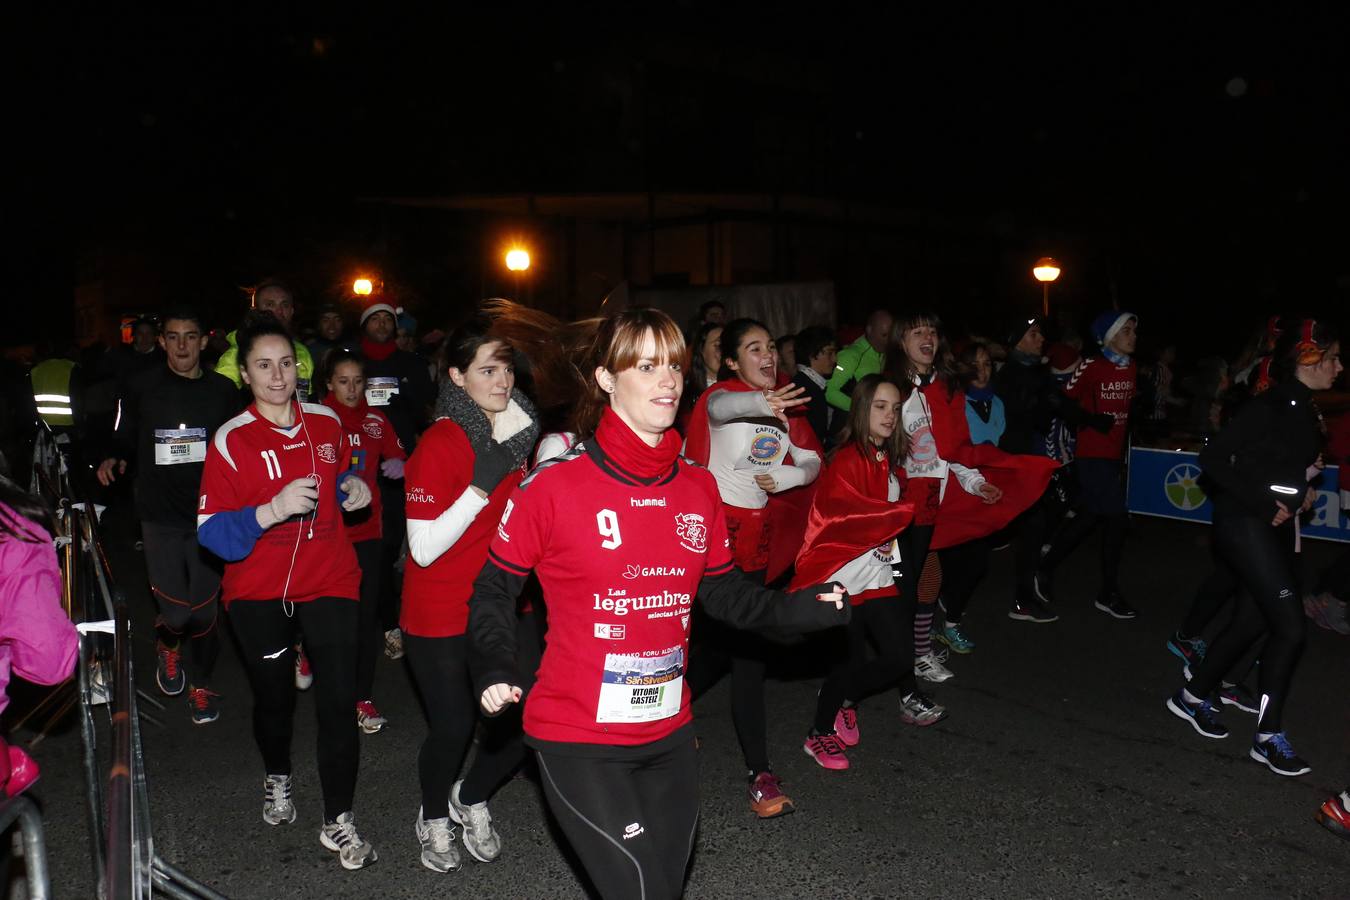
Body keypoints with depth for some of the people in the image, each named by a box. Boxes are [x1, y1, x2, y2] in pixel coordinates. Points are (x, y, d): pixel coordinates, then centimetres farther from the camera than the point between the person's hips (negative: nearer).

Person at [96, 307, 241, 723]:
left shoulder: (223, 390, 4)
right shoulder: (142, 388, 1)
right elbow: (124, 443, 9)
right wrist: (113, 461, -12)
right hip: (161, 515, -1)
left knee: (204, 610, 5)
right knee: (177, 612, -7)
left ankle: (200, 684, 28)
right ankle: (168, 644, 30)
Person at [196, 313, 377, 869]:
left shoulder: (327, 423, 1)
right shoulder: (231, 441, -11)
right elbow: (212, 533, -18)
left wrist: (352, 488, -1)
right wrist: (271, 510, -35)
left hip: (328, 582, 2)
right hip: (258, 592, -1)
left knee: (338, 700, -6)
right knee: (274, 696, 17)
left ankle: (338, 822, 9)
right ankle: (277, 780, 48)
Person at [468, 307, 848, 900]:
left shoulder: (698, 488, 1)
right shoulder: (555, 485, -13)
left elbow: (720, 590, 9)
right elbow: (495, 587, -2)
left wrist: (797, 610, -4)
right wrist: (494, 671, -14)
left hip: (669, 734, 6)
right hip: (579, 740, -5)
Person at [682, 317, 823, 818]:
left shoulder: (784, 407, 8)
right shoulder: (721, 395, -11)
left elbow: (813, 461, 13)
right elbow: (723, 407, -36)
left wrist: (786, 477, -9)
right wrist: (760, 403, -58)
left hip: (756, 531, 7)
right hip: (716, 527, -6)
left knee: (733, 638, 11)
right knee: (744, 646, -5)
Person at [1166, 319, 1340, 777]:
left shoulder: (1306, 411, 11)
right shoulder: (1272, 406, -17)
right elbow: (1213, 458, -22)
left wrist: (1303, 490, 5)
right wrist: (1264, 504, -20)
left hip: (1276, 528, 10)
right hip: (1247, 525, -10)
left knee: (1253, 620, 14)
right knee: (1290, 627, -10)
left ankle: (1193, 697, 29)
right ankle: (1269, 737, 0)